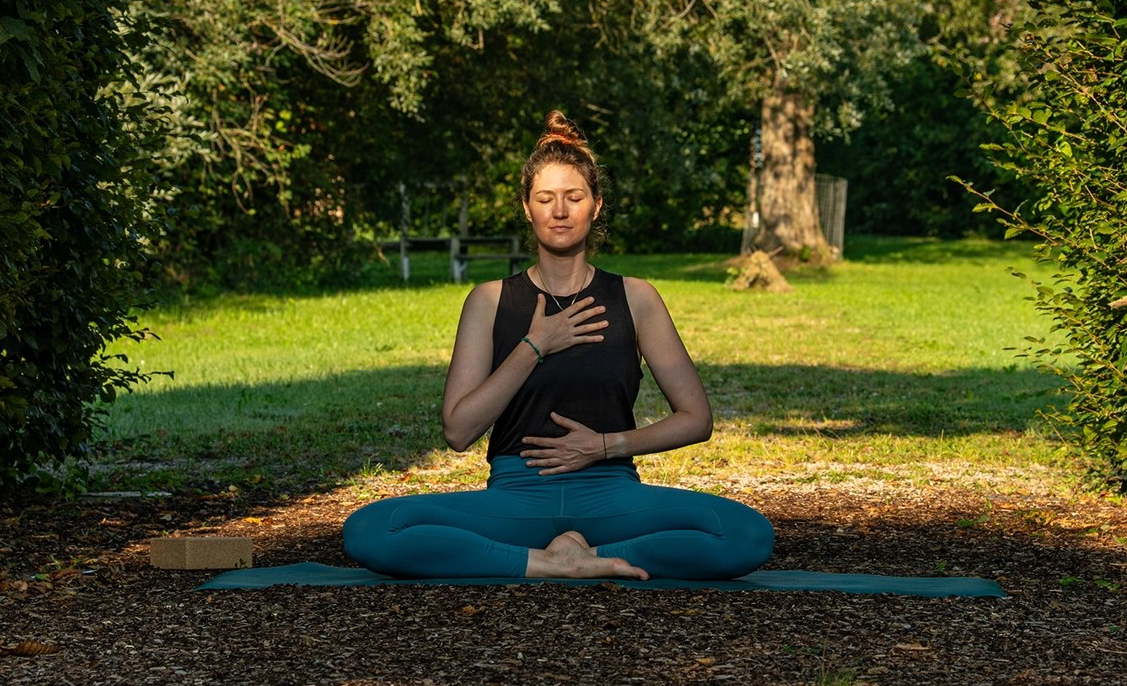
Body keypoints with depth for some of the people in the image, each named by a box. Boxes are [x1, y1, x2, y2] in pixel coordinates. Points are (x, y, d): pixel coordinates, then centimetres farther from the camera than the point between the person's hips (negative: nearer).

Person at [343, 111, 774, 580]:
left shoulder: (634, 299, 9)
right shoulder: (490, 302, 8)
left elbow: (696, 419, 8)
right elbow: (458, 430, -3)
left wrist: (607, 444, -6)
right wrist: (535, 346, -7)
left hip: (610, 496, 0)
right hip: (517, 496, 0)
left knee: (750, 535, -30)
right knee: (368, 531, -29)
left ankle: (579, 558, -16)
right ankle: (557, 564, -22)